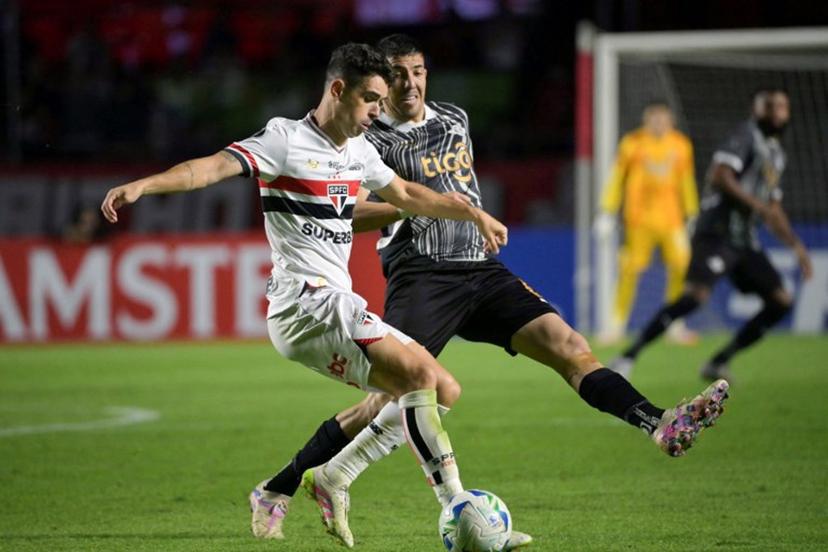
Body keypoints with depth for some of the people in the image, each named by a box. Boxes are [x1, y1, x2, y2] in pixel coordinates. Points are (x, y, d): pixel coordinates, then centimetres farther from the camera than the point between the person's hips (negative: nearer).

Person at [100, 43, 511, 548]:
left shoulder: (359, 150, 16)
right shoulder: (287, 140, -8)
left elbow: (406, 194, 34)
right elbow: (215, 166, -21)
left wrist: (474, 213, 37)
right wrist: (142, 185, -35)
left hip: (337, 304, 10)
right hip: (306, 302, -10)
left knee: (442, 389, 8)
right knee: (419, 374, -23)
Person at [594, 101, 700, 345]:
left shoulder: (681, 145, 9)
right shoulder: (632, 143, 0)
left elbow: (687, 183, 18)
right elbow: (616, 178, 4)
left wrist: (692, 215, 17)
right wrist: (607, 213, 1)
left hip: (671, 218, 3)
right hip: (639, 218, -3)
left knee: (681, 266, -9)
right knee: (630, 270, -6)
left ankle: (675, 325, 3)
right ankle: (617, 324, 7)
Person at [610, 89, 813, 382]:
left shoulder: (776, 153, 22)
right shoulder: (745, 136, -5)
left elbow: (774, 211, 28)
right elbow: (719, 175, -20)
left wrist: (797, 246, 22)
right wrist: (758, 205, -22)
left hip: (743, 240, 9)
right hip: (718, 233, -9)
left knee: (781, 301, 3)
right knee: (697, 294, -25)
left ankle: (718, 363, 8)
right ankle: (629, 356, -22)